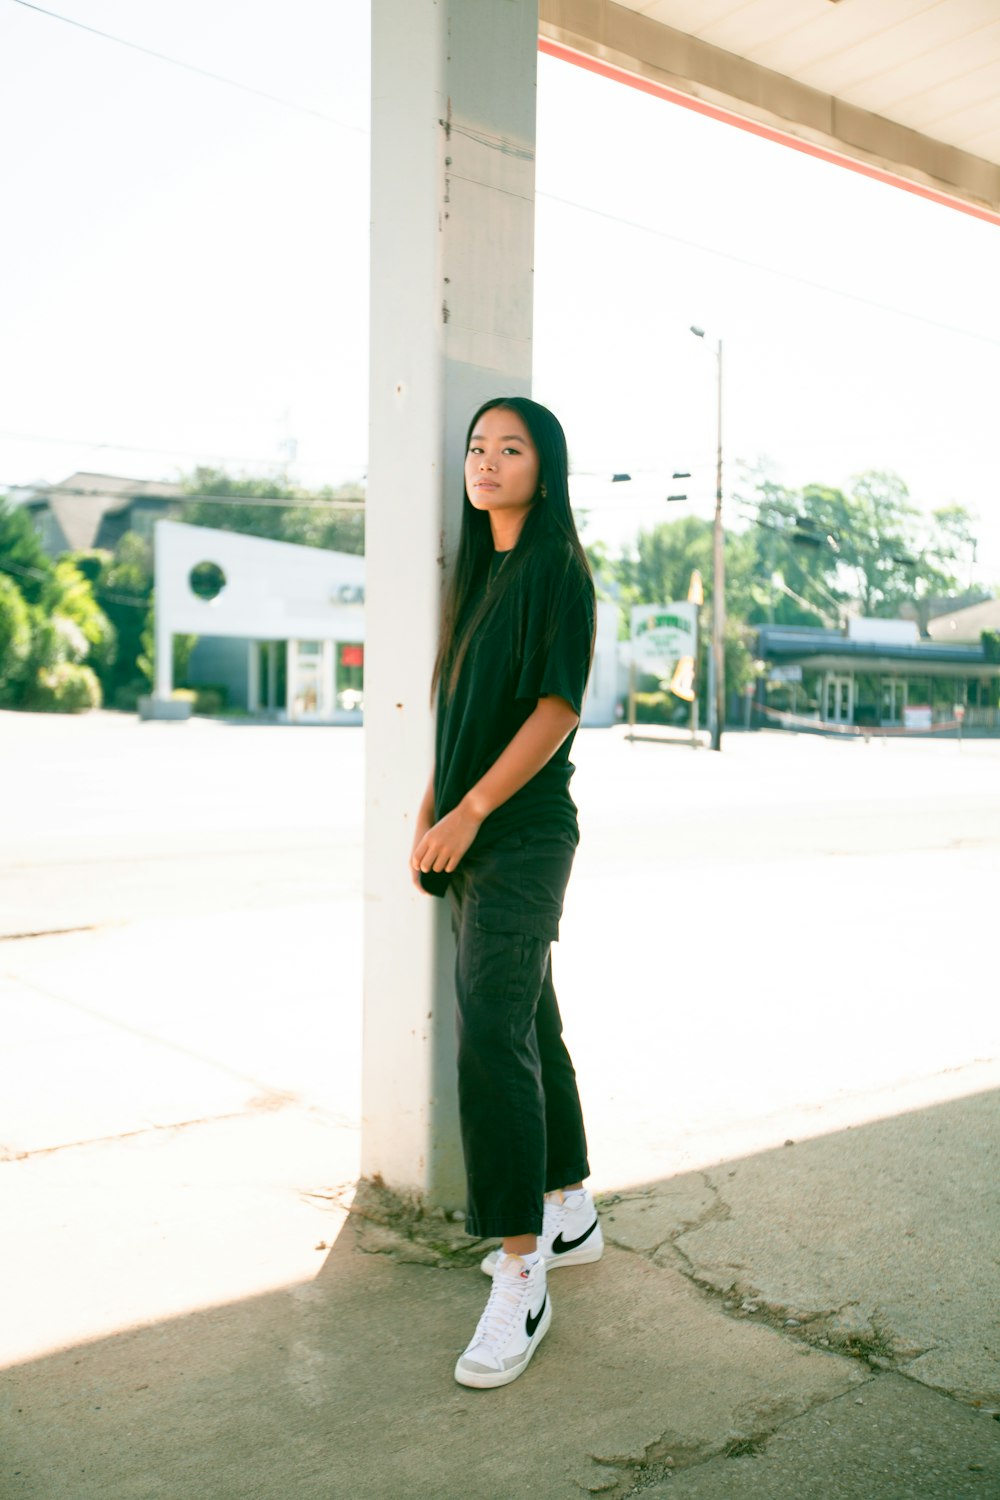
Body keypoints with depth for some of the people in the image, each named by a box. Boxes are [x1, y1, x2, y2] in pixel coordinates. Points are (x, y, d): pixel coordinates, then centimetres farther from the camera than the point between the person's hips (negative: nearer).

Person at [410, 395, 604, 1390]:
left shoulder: (557, 569, -8)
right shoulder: (480, 572, 17)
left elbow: (558, 705, -15)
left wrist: (471, 811, -18)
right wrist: (428, 819, 12)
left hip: (523, 833, -9)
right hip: (472, 836, 9)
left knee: (492, 1033, -14)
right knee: (527, 1022, 15)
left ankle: (522, 1277, -6)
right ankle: (569, 1214, 29)